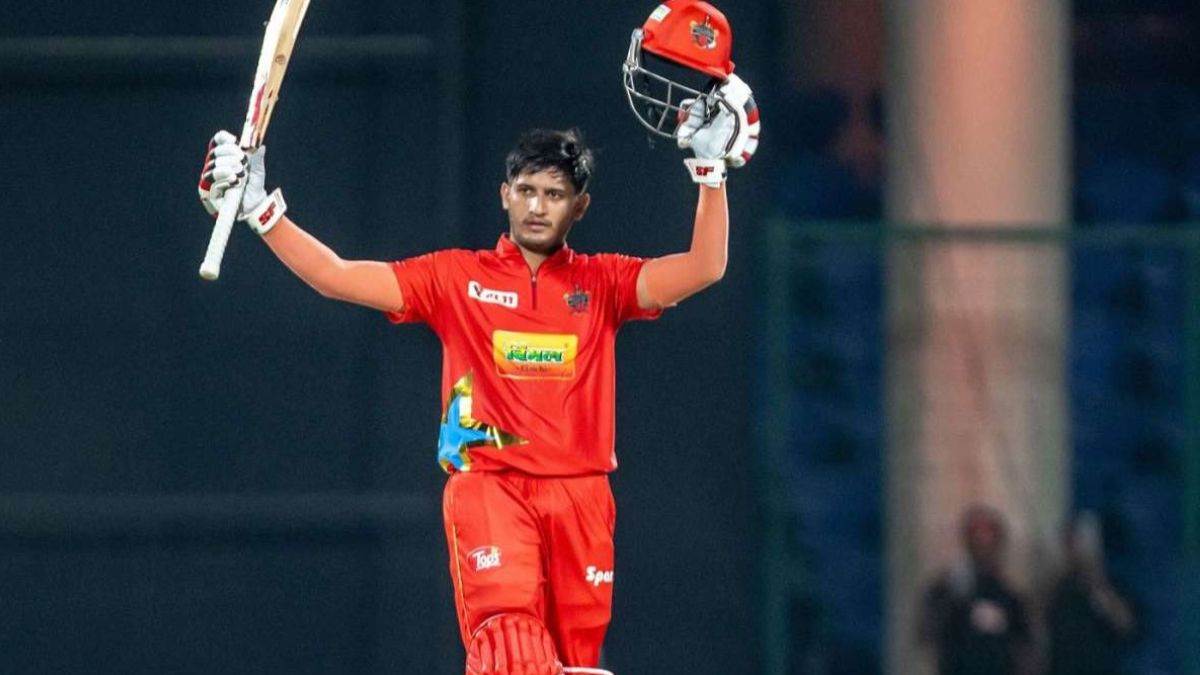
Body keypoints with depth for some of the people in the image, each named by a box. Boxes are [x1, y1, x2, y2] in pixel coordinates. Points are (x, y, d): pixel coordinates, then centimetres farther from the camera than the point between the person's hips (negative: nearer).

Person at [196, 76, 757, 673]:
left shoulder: (603, 283, 13)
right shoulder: (456, 277, 11)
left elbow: (704, 268, 1)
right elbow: (336, 277, 8)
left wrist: (711, 170, -8)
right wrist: (258, 209, 1)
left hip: (579, 493, 2)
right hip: (486, 486, -2)